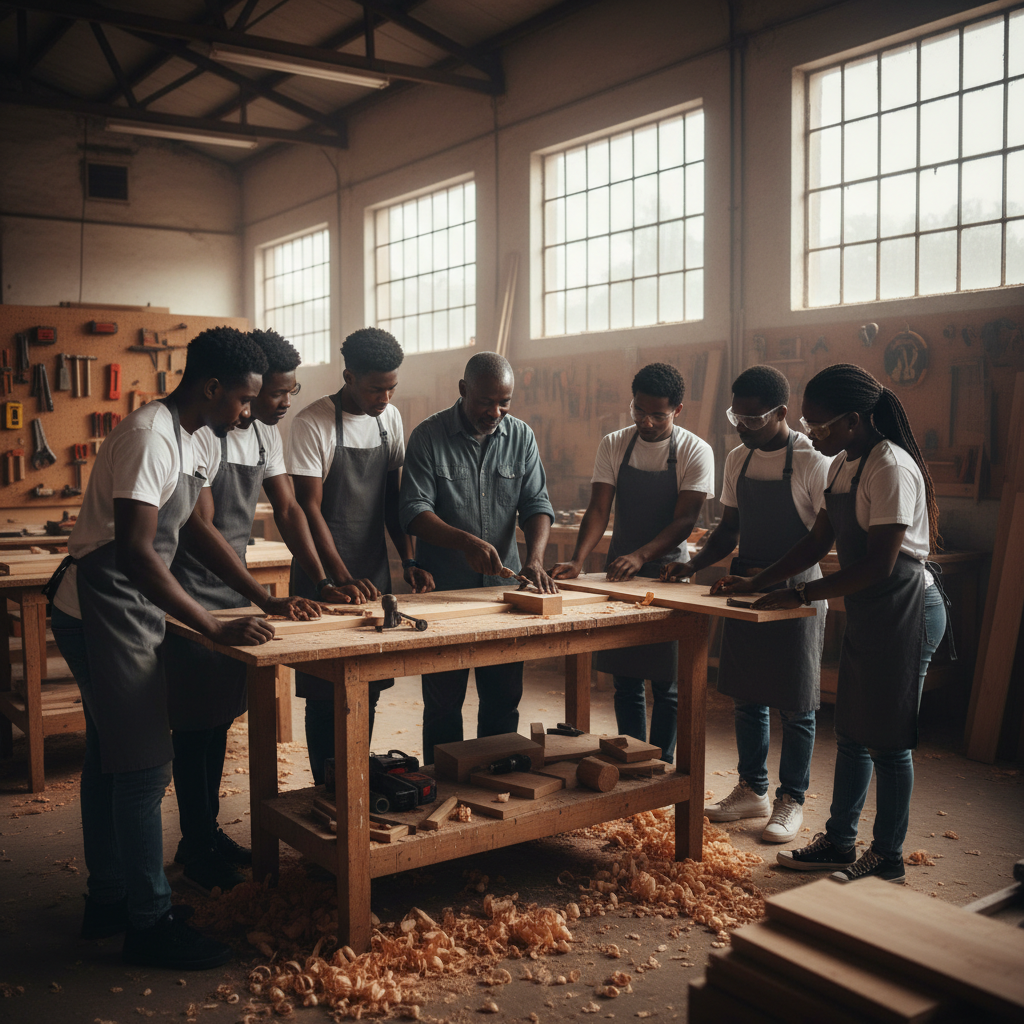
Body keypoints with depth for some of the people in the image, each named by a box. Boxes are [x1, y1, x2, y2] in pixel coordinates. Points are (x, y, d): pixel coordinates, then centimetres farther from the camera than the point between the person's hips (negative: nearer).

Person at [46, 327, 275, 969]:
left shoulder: (187, 440, 11)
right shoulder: (150, 436, -21)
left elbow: (200, 529, 17)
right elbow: (134, 551, -28)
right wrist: (216, 629, -27)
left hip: (123, 613, 10)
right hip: (104, 610, -10)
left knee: (111, 759, 17)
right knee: (144, 766, -5)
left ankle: (109, 898, 31)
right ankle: (151, 922, 7)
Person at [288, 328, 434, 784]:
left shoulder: (390, 419, 6)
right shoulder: (313, 423, -12)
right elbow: (309, 508, -15)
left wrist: (408, 560, 1)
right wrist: (342, 577, -23)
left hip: (374, 572, 6)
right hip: (324, 575, -5)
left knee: (369, 687, 10)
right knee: (325, 693, 0)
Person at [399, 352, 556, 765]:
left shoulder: (521, 436, 4)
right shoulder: (428, 436, -7)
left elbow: (536, 503, 1)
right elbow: (414, 511, -12)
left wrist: (534, 559, -17)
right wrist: (465, 541, -28)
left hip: (503, 591, 3)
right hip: (443, 591, -3)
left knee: (504, 700, 12)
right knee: (442, 704, 6)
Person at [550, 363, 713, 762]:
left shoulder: (695, 452, -7)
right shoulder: (613, 445, 2)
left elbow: (684, 520, -14)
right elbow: (599, 509, -4)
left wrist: (640, 555, -29)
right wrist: (578, 560, -20)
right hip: (619, 575, 3)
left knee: (666, 684, 2)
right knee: (626, 682, 9)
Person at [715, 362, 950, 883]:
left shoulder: (891, 468, -21)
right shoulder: (843, 464, 8)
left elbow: (879, 565, -24)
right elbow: (818, 541, 13)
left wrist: (800, 595, -20)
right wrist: (757, 583, 5)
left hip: (906, 610, -9)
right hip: (866, 611, 9)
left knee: (888, 740, 1)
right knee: (851, 733, 16)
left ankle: (887, 859, 16)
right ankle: (838, 843, 29)